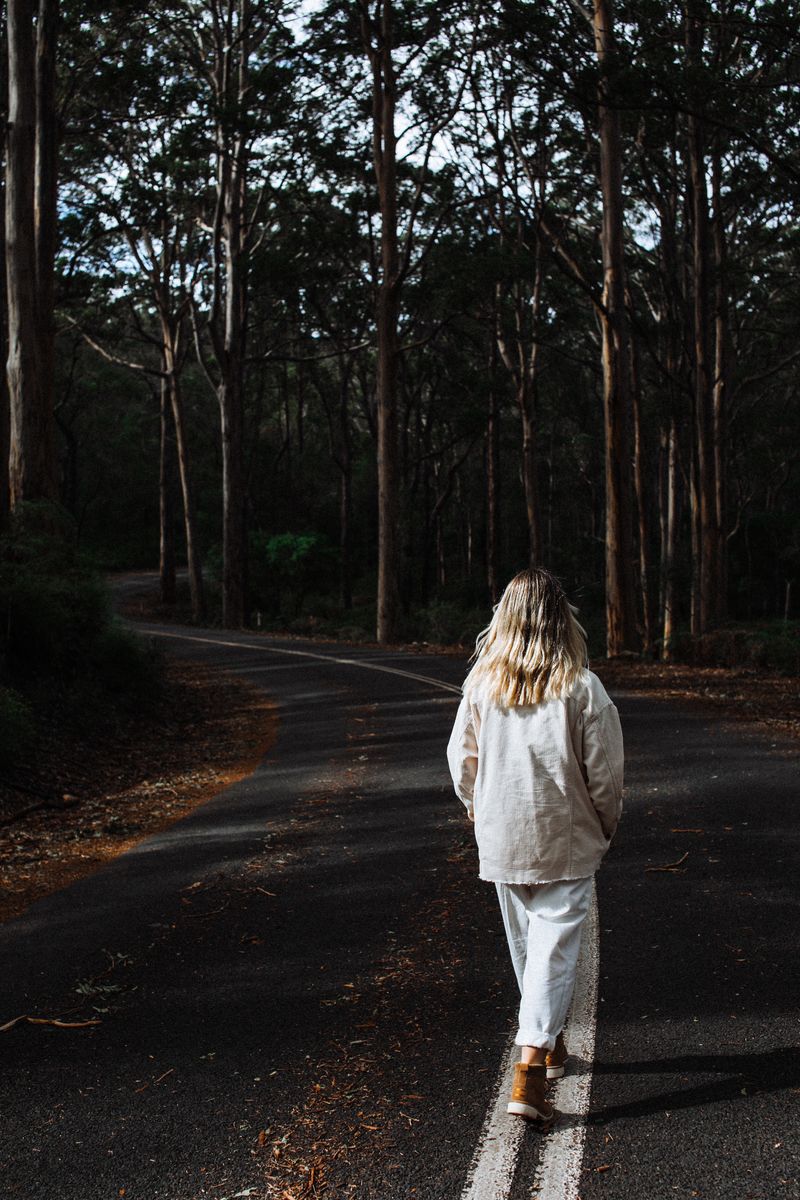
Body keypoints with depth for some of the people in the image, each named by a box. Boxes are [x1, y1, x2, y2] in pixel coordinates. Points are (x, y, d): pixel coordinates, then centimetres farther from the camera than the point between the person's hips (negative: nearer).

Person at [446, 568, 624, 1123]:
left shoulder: (481, 682, -6)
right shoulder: (582, 687, -14)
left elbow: (461, 756, 3)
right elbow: (605, 770, -9)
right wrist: (606, 825, 8)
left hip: (501, 839, 4)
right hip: (566, 840, -4)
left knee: (525, 943, 20)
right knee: (556, 946, 0)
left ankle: (549, 1043, 37)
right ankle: (530, 1067, -10)